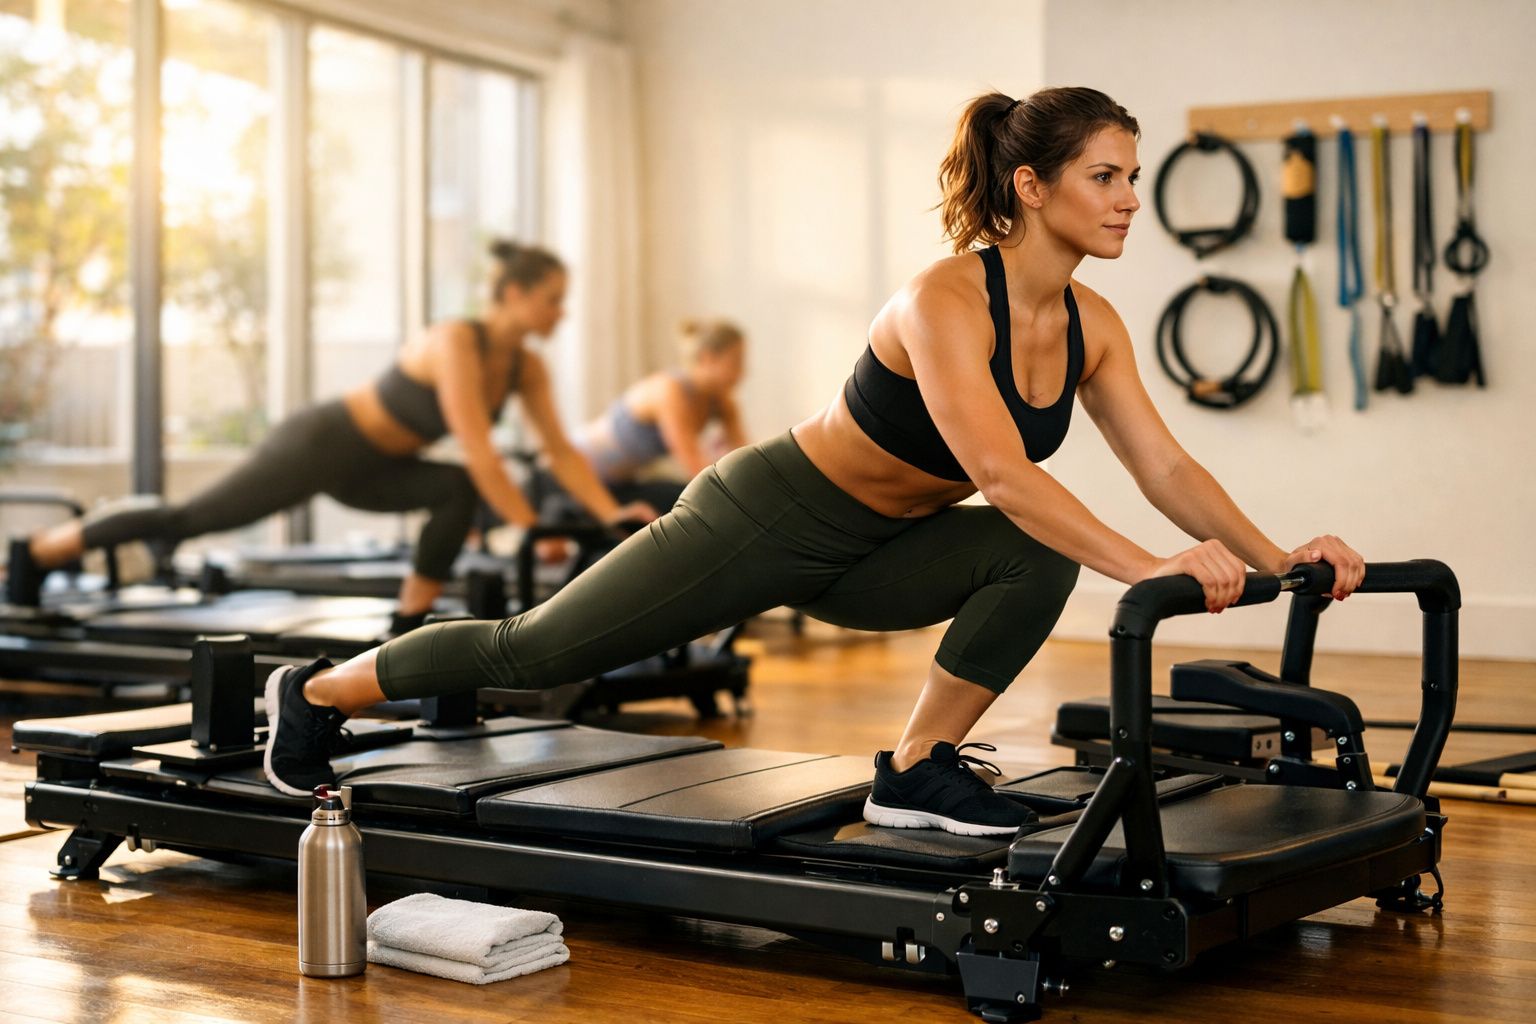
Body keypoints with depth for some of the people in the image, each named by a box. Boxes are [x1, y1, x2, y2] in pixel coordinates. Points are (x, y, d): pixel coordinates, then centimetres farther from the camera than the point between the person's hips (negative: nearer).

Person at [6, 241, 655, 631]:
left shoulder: (526, 366, -5)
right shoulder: (457, 344, -30)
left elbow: (561, 452, -4)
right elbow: (480, 456, -36)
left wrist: (612, 516, -16)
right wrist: (534, 536, -35)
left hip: (368, 469, 8)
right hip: (320, 445, -8)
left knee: (459, 494, -16)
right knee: (191, 520, 1)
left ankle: (407, 632, -5)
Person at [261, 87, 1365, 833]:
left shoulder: (1091, 325, -7)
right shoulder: (947, 300, -31)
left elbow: (1166, 467, -8)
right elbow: (999, 470, -42)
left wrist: (1275, 555, -21)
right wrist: (1148, 567, -48)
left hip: (873, 551, 7)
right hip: (766, 521, -7)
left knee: (1037, 559, -18)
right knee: (540, 649, 2)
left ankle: (920, 770, -4)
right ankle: (318, 691, 25)